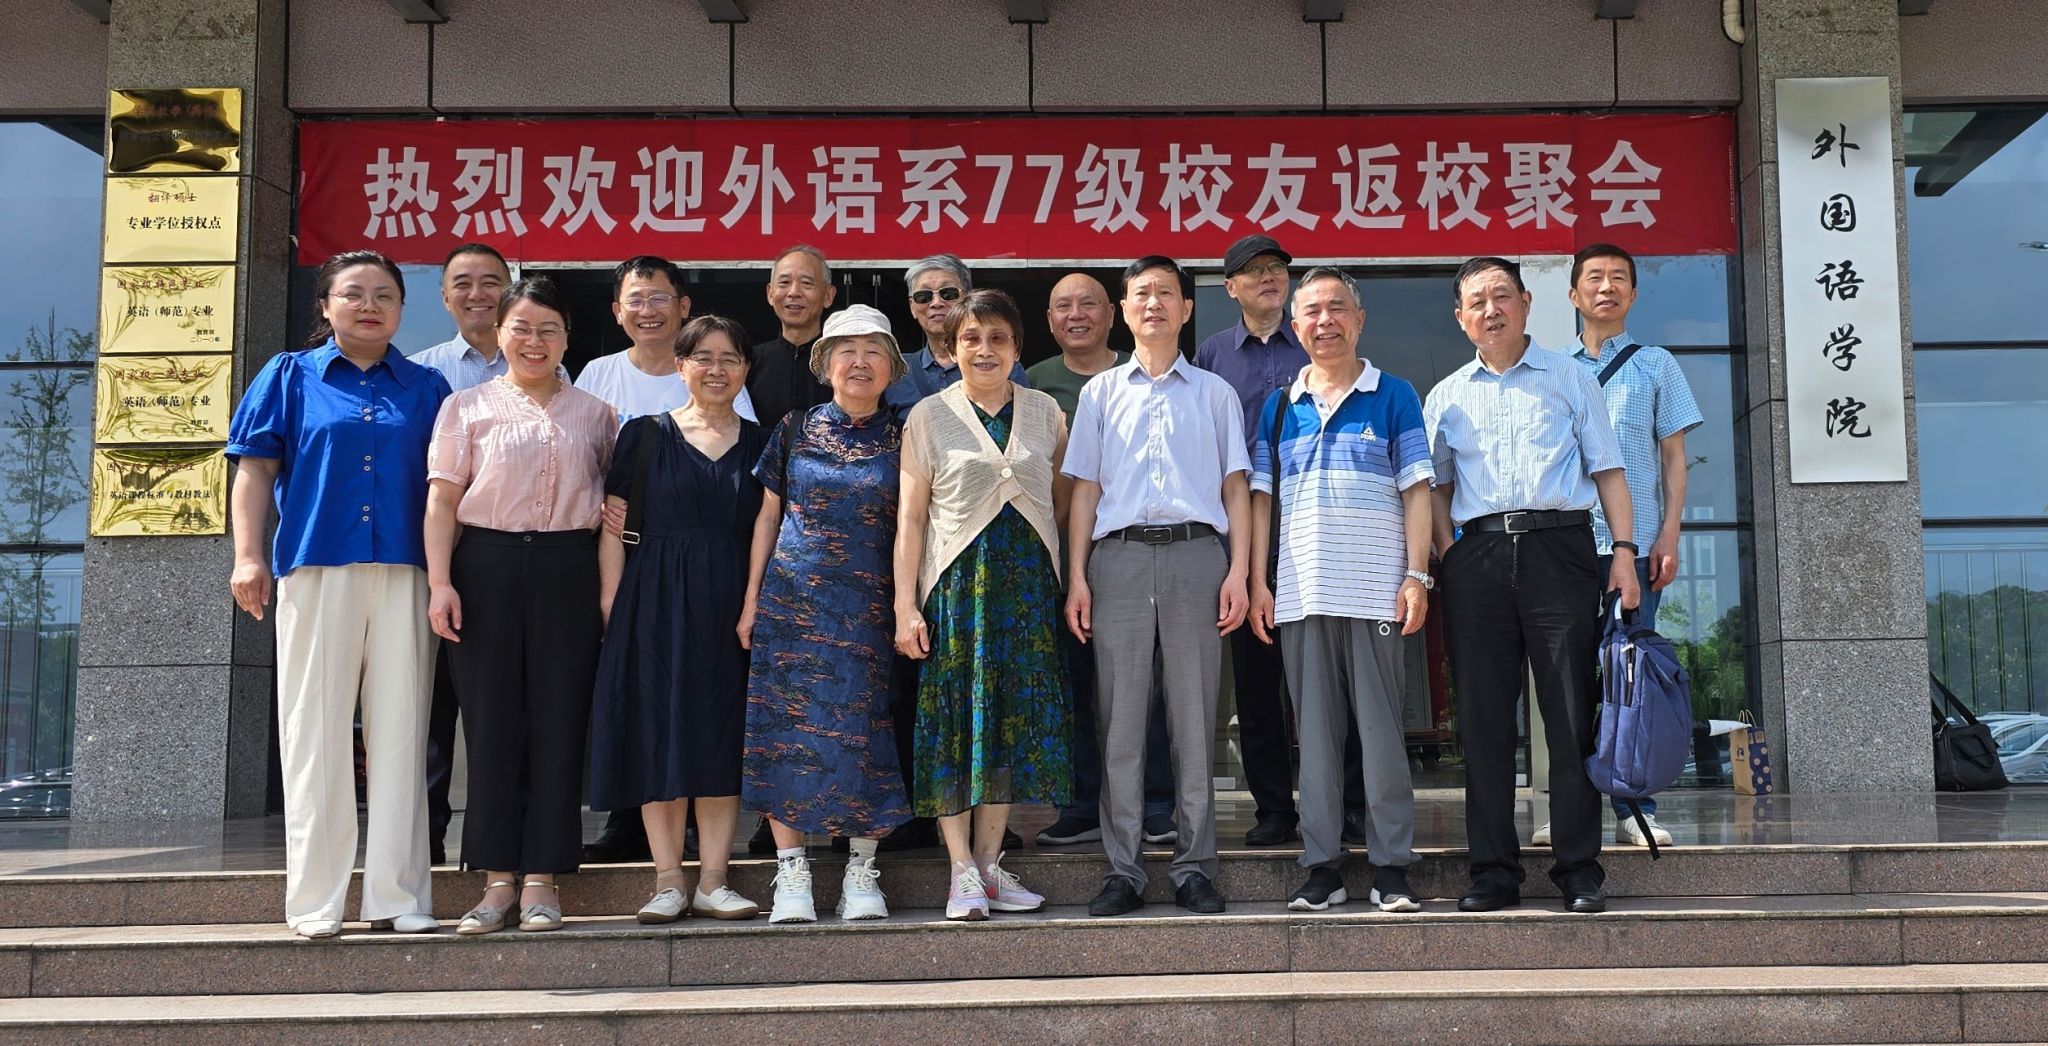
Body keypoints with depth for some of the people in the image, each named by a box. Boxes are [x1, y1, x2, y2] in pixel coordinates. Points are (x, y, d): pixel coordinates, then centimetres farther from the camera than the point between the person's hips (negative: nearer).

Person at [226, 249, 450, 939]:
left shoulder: (425, 387, 16)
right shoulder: (289, 376, 13)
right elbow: (255, 471, 7)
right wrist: (248, 556, -4)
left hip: (405, 573, 1)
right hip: (315, 570, -1)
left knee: (400, 731, 1)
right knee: (316, 731, -1)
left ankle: (398, 896, 6)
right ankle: (315, 901, 5)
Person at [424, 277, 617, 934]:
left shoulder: (594, 414, 12)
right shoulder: (467, 408, 9)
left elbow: (615, 497, 14)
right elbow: (442, 499, 3)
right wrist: (440, 582, -7)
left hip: (568, 570, 1)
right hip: (488, 566, 0)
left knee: (559, 720, 0)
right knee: (491, 719, 1)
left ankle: (542, 879, 7)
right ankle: (498, 878, 8)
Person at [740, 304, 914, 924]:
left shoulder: (901, 440, 5)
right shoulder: (795, 430, 7)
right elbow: (768, 516, 11)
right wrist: (752, 597, 6)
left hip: (868, 607, 0)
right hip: (791, 600, 1)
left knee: (864, 733, -1)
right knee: (787, 728, -3)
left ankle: (861, 873, 10)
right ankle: (791, 873, 5)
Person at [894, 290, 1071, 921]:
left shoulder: (1044, 413, 10)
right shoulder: (928, 417, 3)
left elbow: (1063, 501, 14)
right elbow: (911, 516, 0)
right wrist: (905, 607, -6)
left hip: (1028, 581, 3)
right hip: (956, 580, -3)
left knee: (1016, 716, 5)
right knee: (954, 719, -4)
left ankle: (990, 863, 15)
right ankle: (963, 873, 1)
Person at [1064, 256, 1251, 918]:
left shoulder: (1214, 393, 15)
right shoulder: (1101, 393, 16)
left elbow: (1235, 489, 11)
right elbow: (1085, 489, 12)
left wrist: (1238, 572, -1)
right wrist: (1076, 576, 2)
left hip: (1195, 552, 0)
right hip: (1119, 554, 1)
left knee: (1194, 715, 0)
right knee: (1119, 716, -1)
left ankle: (1195, 868, 6)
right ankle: (1123, 869, 4)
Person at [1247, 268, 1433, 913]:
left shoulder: (1393, 398, 7)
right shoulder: (1278, 408, 14)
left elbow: (1416, 492, 3)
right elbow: (1262, 498, 12)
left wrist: (1416, 576, -6)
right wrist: (1258, 582, 4)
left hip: (1376, 591, -2)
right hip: (1300, 591, 3)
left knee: (1381, 727, -2)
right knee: (1315, 731, 5)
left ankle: (1392, 868, 5)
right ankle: (1323, 868, 11)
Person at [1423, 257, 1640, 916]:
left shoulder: (1569, 379, 13)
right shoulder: (1446, 396, 18)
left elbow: (1607, 469, 9)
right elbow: (1434, 485, 17)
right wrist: (1447, 554, 1)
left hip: (1559, 548, -2)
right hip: (1477, 556, 2)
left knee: (1572, 717, -4)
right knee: (1483, 719, 0)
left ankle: (1580, 871, 2)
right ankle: (1493, 873, 6)